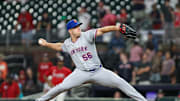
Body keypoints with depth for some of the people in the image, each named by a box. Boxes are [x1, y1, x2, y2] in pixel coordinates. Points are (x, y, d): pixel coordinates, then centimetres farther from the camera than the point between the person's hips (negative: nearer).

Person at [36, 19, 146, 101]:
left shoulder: (86, 35, -8)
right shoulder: (67, 43, 5)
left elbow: (102, 30, -22)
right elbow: (59, 46, 29)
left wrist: (117, 27, -34)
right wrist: (46, 44, 25)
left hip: (98, 71, -2)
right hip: (81, 73, 2)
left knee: (120, 82, -13)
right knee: (62, 87, -9)